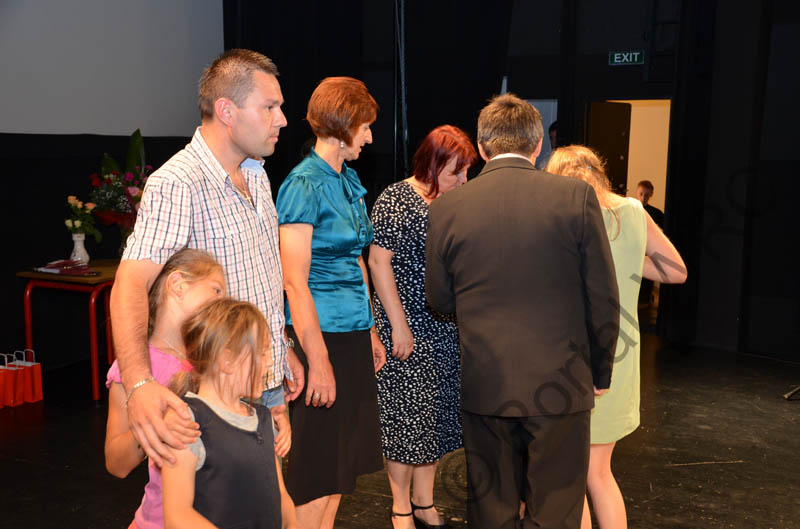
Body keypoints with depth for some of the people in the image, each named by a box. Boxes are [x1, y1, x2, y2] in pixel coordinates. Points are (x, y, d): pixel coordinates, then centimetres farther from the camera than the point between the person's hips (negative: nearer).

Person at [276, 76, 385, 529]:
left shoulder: (349, 180, 12)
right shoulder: (304, 185, -14)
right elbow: (295, 282, -18)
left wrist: (370, 332, 17)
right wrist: (318, 363, -20)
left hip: (354, 334, 8)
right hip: (321, 337, -8)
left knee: (344, 454, 16)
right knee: (319, 465, 3)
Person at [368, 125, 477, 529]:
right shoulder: (395, 200, -9)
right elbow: (379, 261, -13)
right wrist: (398, 326, -15)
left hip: (446, 327, 7)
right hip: (406, 326, -6)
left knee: (437, 415, 12)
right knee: (406, 413, 2)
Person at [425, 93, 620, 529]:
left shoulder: (445, 208, -4)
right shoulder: (577, 197, -8)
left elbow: (440, 300, 6)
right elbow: (603, 299, -5)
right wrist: (600, 373, 8)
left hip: (484, 387, 2)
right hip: (560, 383, -1)